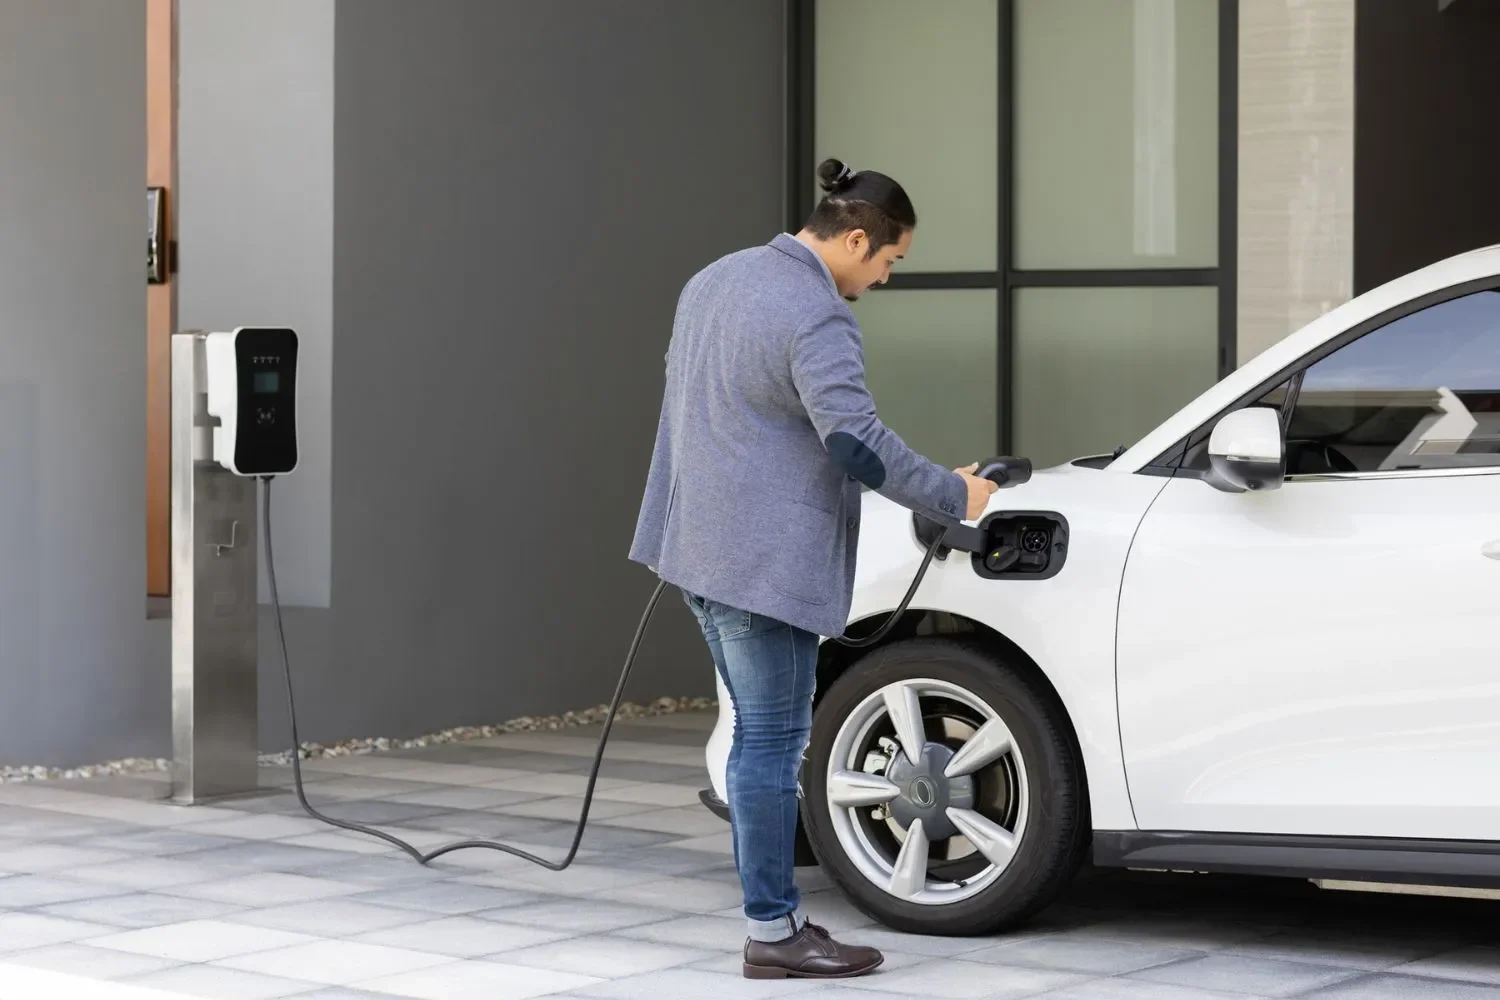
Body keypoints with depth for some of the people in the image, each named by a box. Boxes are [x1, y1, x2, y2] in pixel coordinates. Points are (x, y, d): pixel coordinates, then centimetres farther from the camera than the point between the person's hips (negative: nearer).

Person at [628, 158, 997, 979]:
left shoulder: (716, 279, 13)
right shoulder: (816, 319, -18)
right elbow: (857, 442, -25)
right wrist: (954, 497, -14)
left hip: (701, 542, 10)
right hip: (763, 560, -10)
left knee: (761, 734, 15)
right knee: (772, 741, -3)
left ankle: (774, 909, 20)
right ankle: (772, 932, 3)